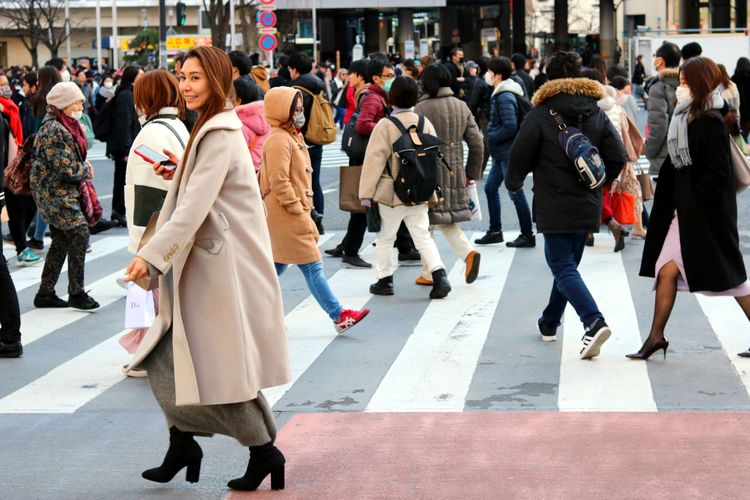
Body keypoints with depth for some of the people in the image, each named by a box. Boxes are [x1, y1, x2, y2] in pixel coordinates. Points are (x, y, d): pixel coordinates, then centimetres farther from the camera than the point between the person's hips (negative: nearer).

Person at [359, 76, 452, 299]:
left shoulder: (385, 125, -13)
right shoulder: (425, 123, 2)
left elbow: (374, 161, -13)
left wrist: (366, 192, -8)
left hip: (390, 194, -4)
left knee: (385, 238, 11)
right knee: (423, 235, 6)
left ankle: (385, 280, 18)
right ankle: (439, 275, -11)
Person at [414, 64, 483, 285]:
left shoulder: (421, 108, -11)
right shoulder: (461, 106, 6)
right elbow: (476, 142, 6)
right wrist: (472, 174, 14)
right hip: (455, 171, 5)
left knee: (427, 223, 6)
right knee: (446, 221, 15)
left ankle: (429, 273, 10)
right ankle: (468, 252, -9)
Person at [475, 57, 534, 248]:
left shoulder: (505, 97, -18)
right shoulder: (500, 93, 12)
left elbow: (510, 126, -25)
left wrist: (491, 137, -14)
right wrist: (492, 135, 10)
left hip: (508, 153, -11)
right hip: (502, 153, 11)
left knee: (516, 193, -3)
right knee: (490, 188, 17)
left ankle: (527, 235, 4)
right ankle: (495, 231, 25)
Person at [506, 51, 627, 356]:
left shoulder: (540, 115, -10)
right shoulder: (597, 115, 5)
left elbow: (519, 158, -6)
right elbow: (618, 158, 3)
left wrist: (514, 183, 15)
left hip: (554, 208, -5)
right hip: (588, 206, 6)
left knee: (563, 268, -6)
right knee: (568, 264, 19)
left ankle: (594, 323, -26)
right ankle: (550, 322, 32)